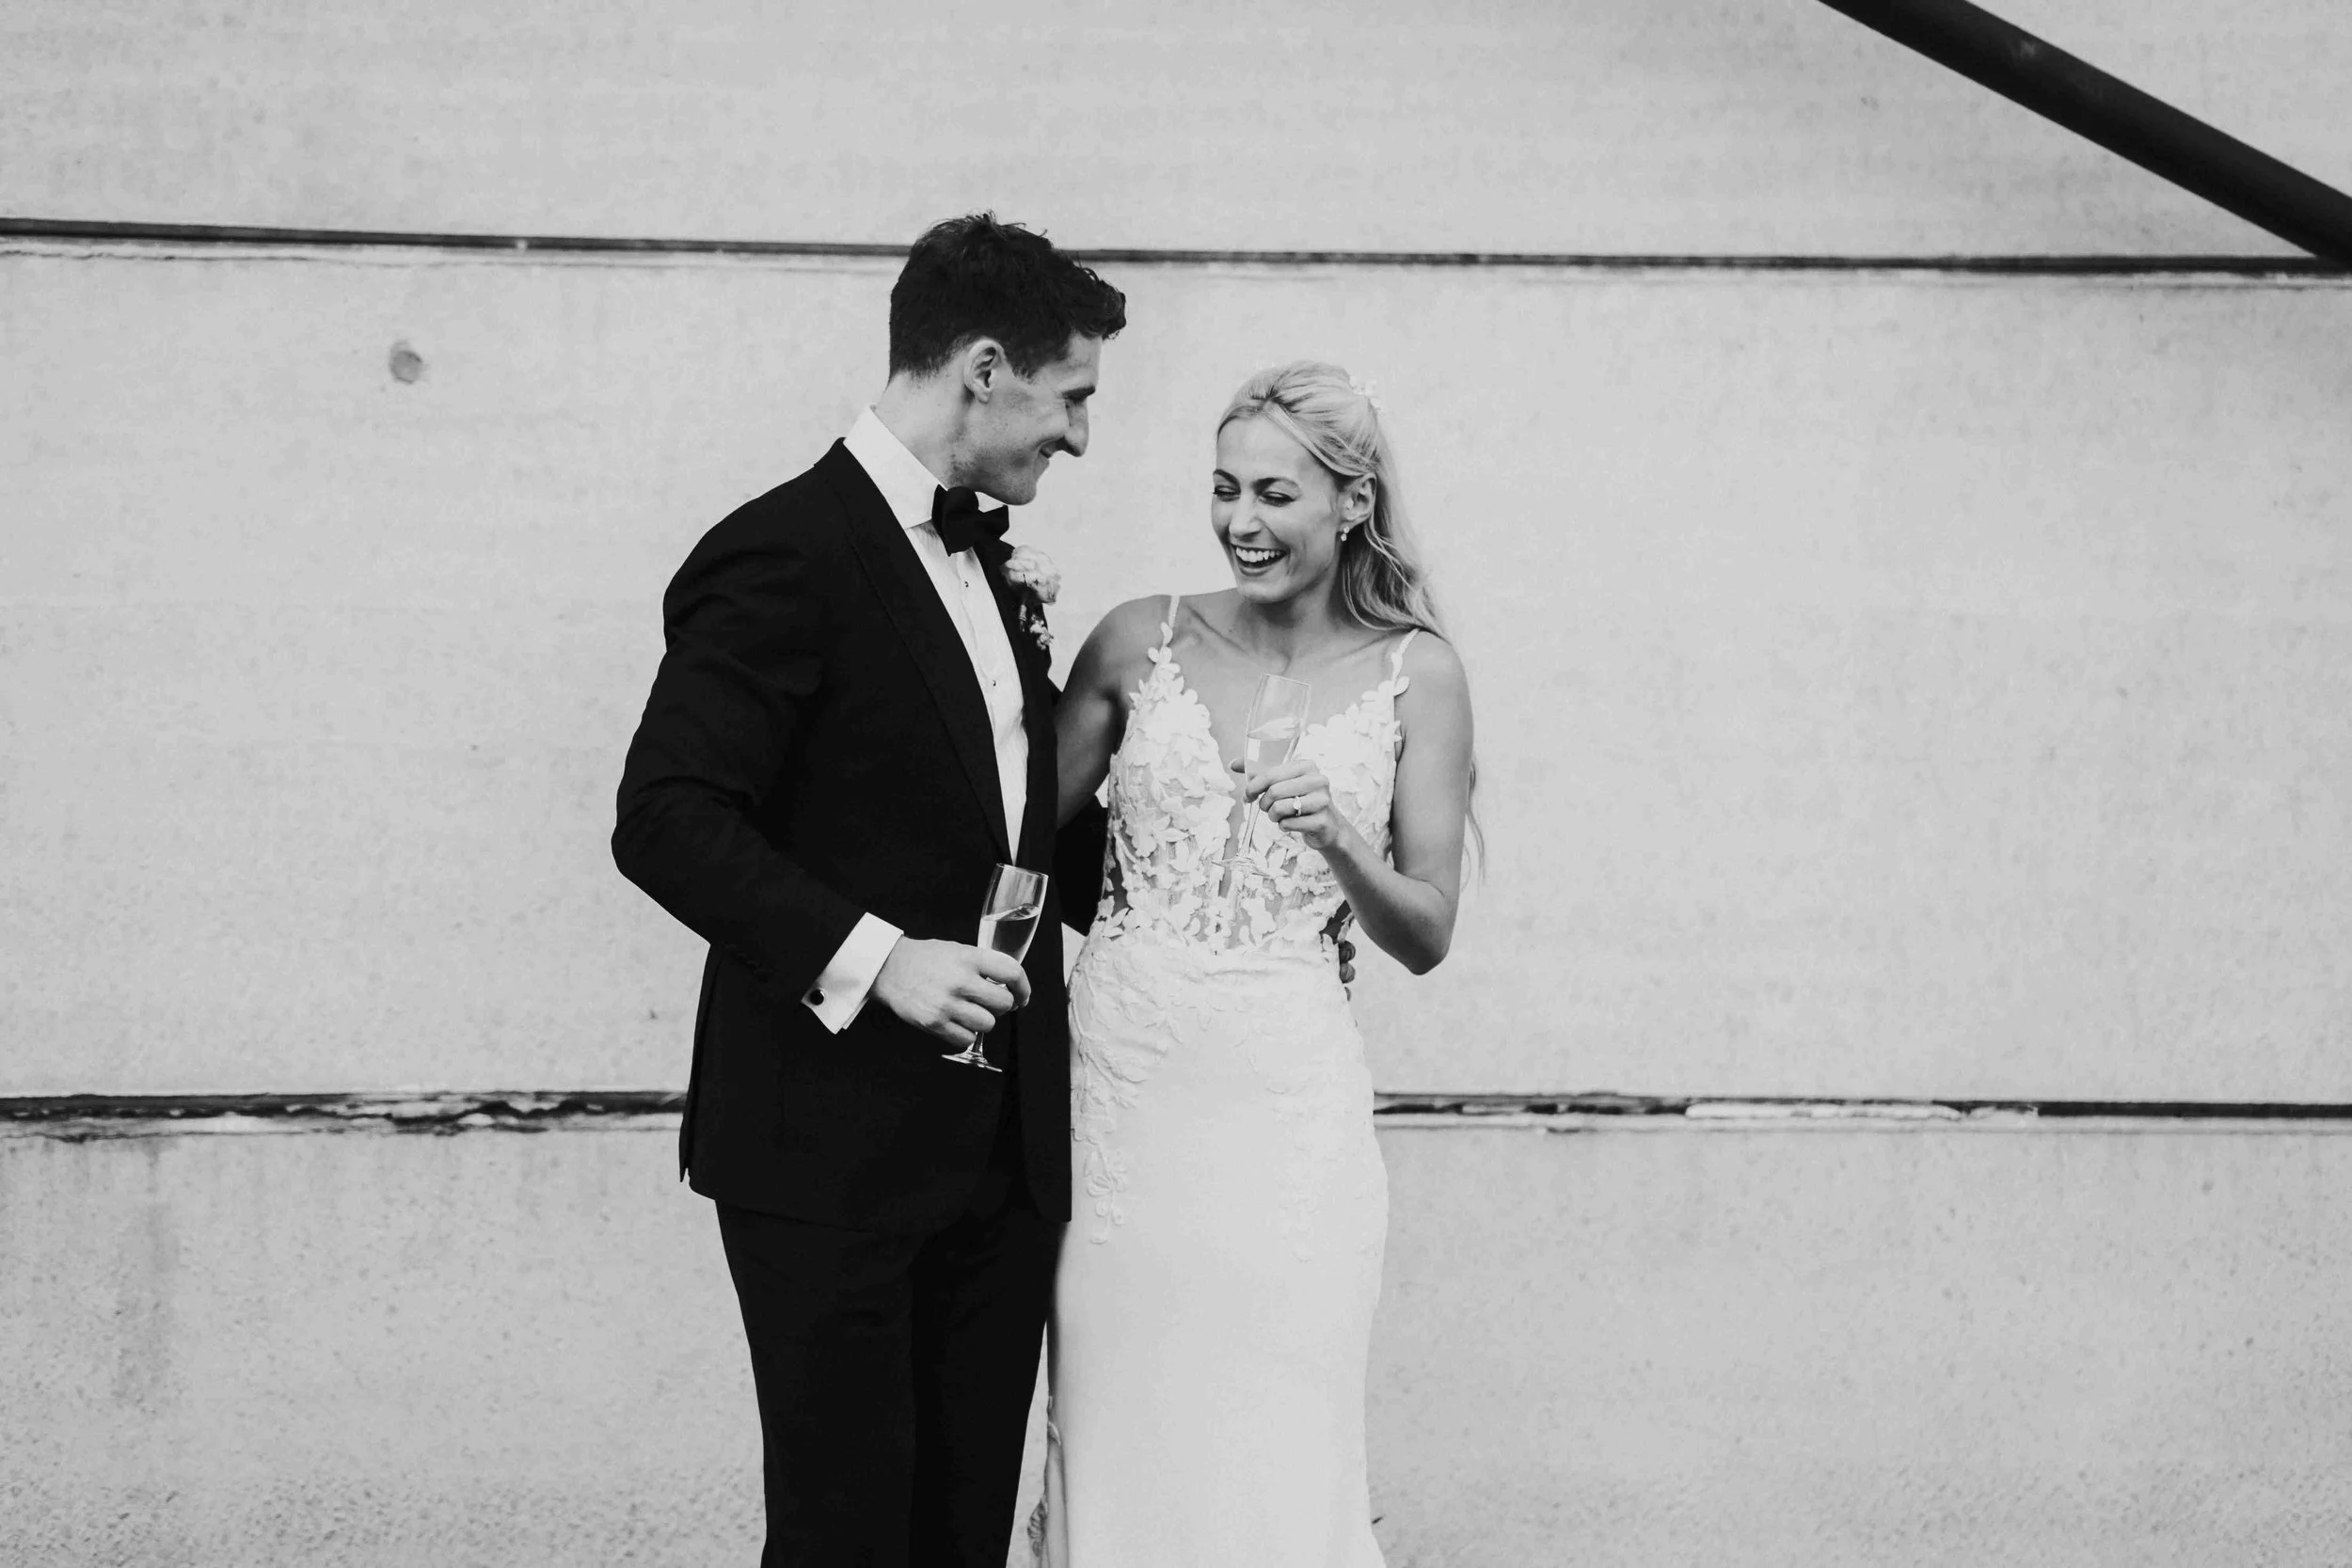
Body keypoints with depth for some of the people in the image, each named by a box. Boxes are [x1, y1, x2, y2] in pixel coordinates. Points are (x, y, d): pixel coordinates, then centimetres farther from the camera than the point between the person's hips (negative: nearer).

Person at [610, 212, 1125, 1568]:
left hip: (1000, 1149, 8)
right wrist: (870, 956, -25)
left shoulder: (985, 560, 16)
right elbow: (666, 819, -18)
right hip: (836, 1152, -8)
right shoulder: (785, 556, -12)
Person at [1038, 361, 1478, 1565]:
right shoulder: (1141, 642, 4)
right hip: (1120, 1071, 1)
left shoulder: (1414, 676, 2)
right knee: (1117, 1429, 6)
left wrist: (1340, 839, -14)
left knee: (1274, 1453, 1)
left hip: (1285, 1099, -1)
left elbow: (1425, 936, 1)